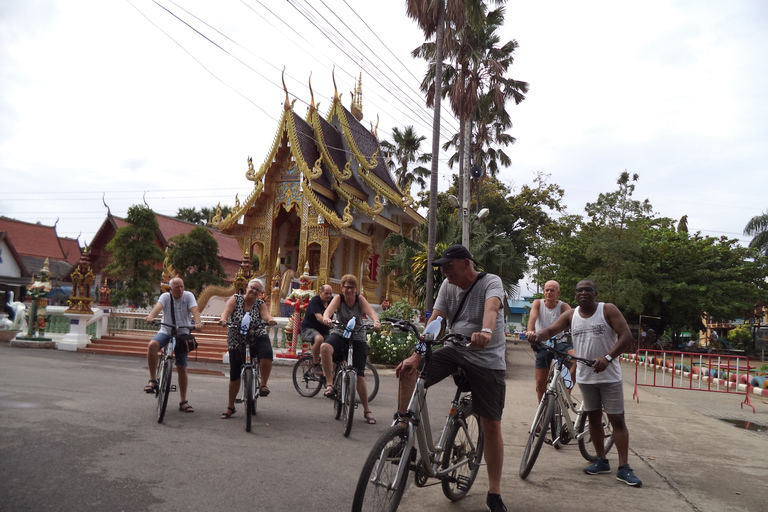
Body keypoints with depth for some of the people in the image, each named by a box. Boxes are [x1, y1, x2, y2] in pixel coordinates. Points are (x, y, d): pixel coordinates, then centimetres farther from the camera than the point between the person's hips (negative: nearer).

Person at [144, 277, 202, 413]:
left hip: (183, 334, 0)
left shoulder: (188, 296, -4)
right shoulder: (165, 296, -3)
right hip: (166, 331, 0)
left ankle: (183, 402, 11)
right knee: (152, 345, -34)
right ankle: (153, 380, -19)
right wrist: (151, 316, -46)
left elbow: (194, 310, -19)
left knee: (182, 368, 1)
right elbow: (158, 306, -24)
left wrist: (197, 323, -40)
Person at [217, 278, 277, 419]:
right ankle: (230, 407, 23)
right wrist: (223, 319, -42)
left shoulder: (260, 304, 0)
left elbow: (266, 314, -19)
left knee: (266, 354, -33)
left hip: (257, 338, 0)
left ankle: (263, 385, -12)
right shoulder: (235, 299, -2)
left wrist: (270, 319, -42)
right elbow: (227, 310, -20)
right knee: (234, 375, 4)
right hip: (236, 342, 1)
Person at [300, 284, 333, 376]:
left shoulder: (332, 301, 2)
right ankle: (316, 366, -21)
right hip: (308, 328, -6)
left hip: (324, 330, 7)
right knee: (319, 339, -38)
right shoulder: (315, 301, -18)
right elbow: (319, 318, -31)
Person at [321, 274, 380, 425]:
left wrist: (376, 321, -45)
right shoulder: (338, 298, -7)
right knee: (325, 347, -35)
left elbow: (370, 311, -23)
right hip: (339, 334, 0)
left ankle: (367, 410, 13)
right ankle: (329, 384, -24)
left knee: (359, 375, -2)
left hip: (357, 338, 0)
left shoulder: (360, 299, -6)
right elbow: (328, 310, -26)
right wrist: (326, 318, -50)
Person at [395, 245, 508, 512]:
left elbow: (491, 307, -34)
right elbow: (434, 320, -6)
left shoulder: (491, 282, -12)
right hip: (454, 349, 4)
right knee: (408, 372, -18)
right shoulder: (448, 286, 2)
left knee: (491, 425, 0)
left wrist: (485, 332, -56)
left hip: (487, 357, -4)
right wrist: (416, 356, -18)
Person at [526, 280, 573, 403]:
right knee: (540, 383, 3)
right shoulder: (538, 303, -3)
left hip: (560, 343, -1)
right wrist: (530, 330, -43)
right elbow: (533, 316, -22)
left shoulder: (563, 306, -5)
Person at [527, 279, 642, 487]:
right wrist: (539, 334, -29)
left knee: (617, 419, -2)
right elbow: (550, 330, -3)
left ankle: (624, 468, 4)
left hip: (609, 376, -4)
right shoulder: (571, 315, 2)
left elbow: (626, 336, -14)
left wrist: (608, 357, -28)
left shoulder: (608, 310, -8)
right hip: (585, 376, 4)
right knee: (593, 418, 12)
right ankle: (601, 461, 26)